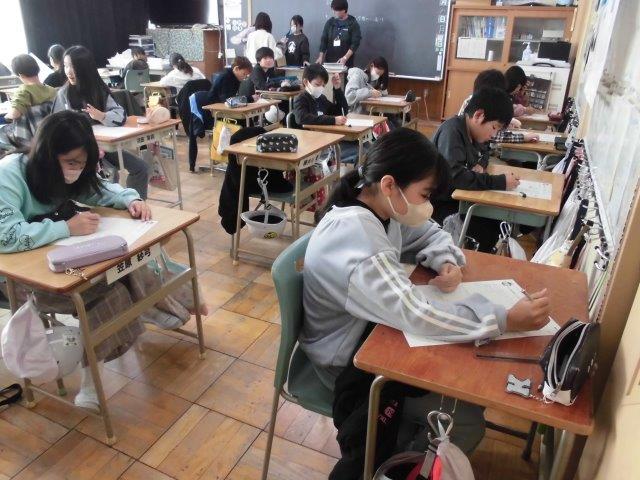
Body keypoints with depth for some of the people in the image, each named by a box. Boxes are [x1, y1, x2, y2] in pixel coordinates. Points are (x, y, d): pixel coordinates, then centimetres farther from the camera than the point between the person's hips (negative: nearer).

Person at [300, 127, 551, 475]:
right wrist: (508, 320, -33)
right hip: (348, 364, -8)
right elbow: (417, 315, -37)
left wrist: (447, 262, -13)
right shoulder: (354, 236, -34)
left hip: (370, 334, 9)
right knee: (467, 423, -6)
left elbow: (430, 234, 10)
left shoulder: (381, 208, -6)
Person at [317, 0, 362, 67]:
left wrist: (345, 58, -18)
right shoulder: (330, 22, 7)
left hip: (346, 62, -3)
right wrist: (321, 57, -2)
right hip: (329, 60, 3)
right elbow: (324, 40, 9)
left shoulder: (353, 23, -3)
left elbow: (355, 43, -8)